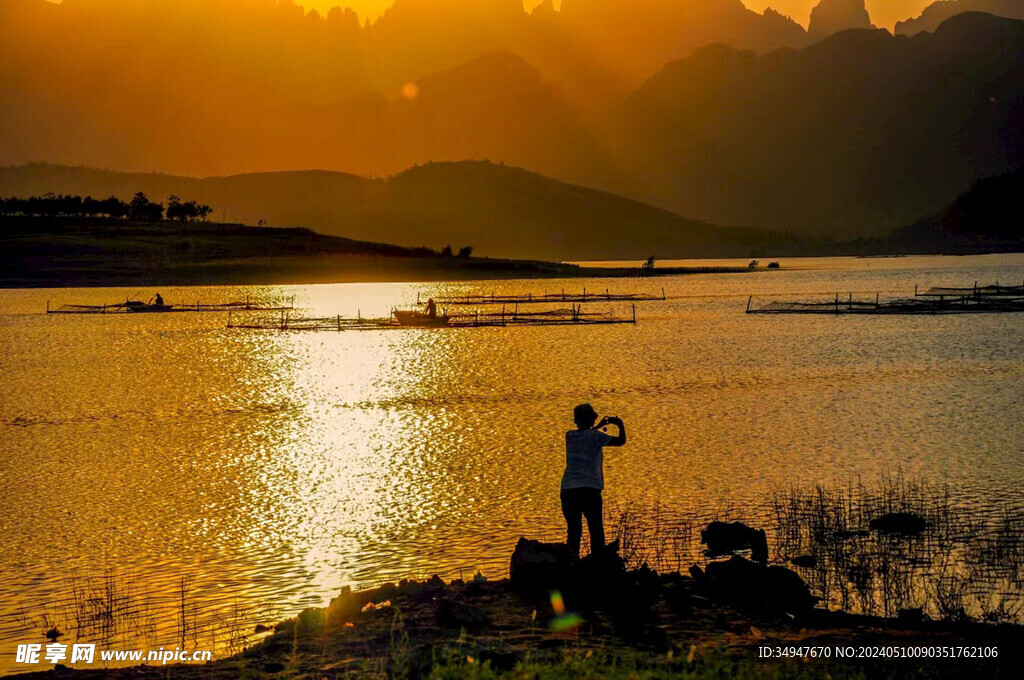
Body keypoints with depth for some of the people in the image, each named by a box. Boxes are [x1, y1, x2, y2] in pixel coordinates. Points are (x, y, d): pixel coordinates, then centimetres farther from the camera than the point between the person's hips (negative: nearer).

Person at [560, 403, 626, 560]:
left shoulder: (570, 435, 13)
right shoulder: (595, 436, -1)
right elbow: (621, 441, 2)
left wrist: (600, 425, 44)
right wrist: (620, 425, 20)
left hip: (568, 489, 4)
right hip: (589, 488, -4)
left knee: (574, 531, 5)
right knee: (596, 531, 4)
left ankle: (573, 558, -8)